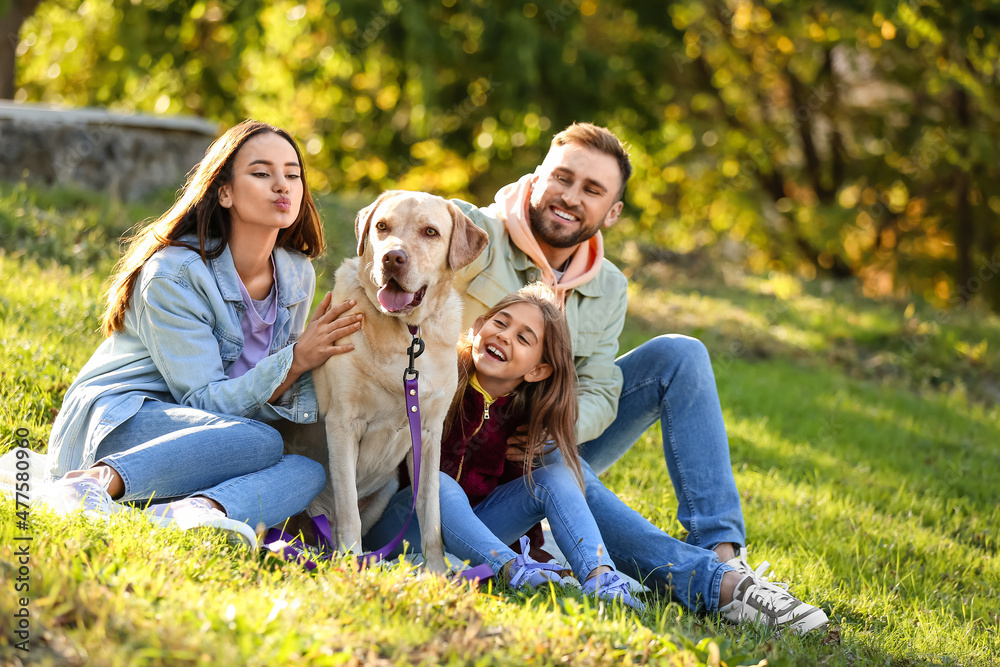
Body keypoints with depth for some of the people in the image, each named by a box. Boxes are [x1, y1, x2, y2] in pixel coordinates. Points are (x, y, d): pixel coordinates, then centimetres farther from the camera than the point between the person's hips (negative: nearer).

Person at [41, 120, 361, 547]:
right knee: (259, 442, -33)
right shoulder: (173, 274, -16)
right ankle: (98, 481, -40)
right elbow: (205, 402, -17)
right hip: (113, 426, -6)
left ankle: (199, 509, -46)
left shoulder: (296, 275, 3)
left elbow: (280, 390, 10)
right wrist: (295, 359, -25)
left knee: (308, 473, -23)